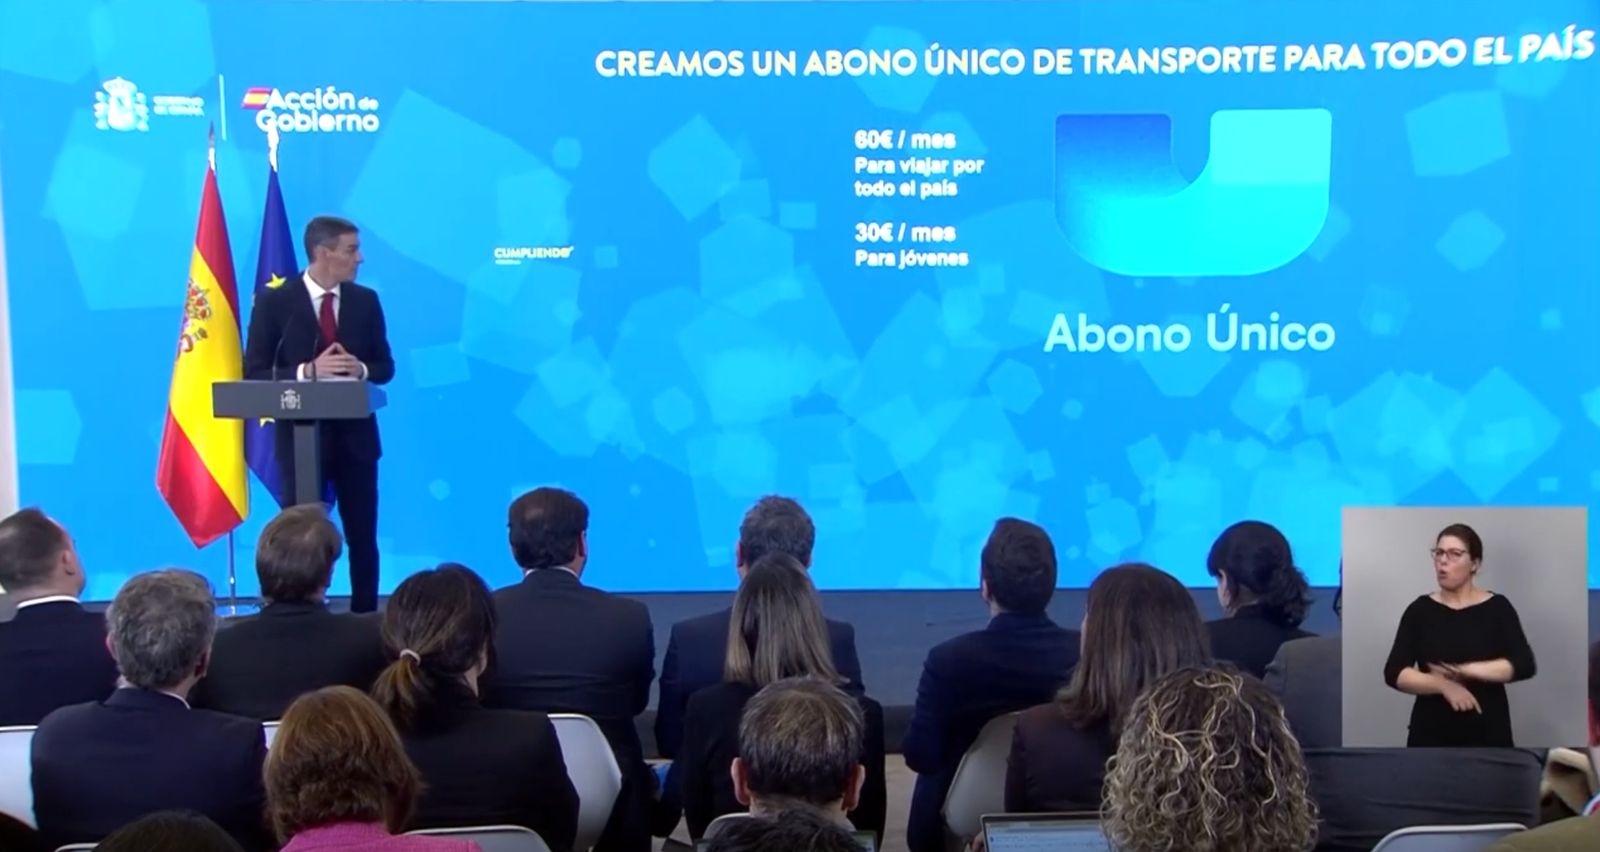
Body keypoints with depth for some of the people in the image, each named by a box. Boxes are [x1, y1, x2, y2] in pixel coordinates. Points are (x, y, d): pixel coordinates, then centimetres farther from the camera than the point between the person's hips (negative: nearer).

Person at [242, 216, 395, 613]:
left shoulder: (366, 300, 5)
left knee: (362, 537, 8)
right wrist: (308, 370, -20)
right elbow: (254, 373, -6)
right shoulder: (274, 302, -4)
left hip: (355, 435, 3)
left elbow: (385, 366, 9)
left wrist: (361, 368, -14)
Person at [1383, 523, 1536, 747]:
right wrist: (1443, 685, -19)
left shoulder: (1497, 608, 1)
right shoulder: (1420, 610, 3)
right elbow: (1394, 673, -4)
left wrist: (1467, 670, -21)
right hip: (1431, 737, 1)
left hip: (1488, 737, -1)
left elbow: (1525, 665, -11)